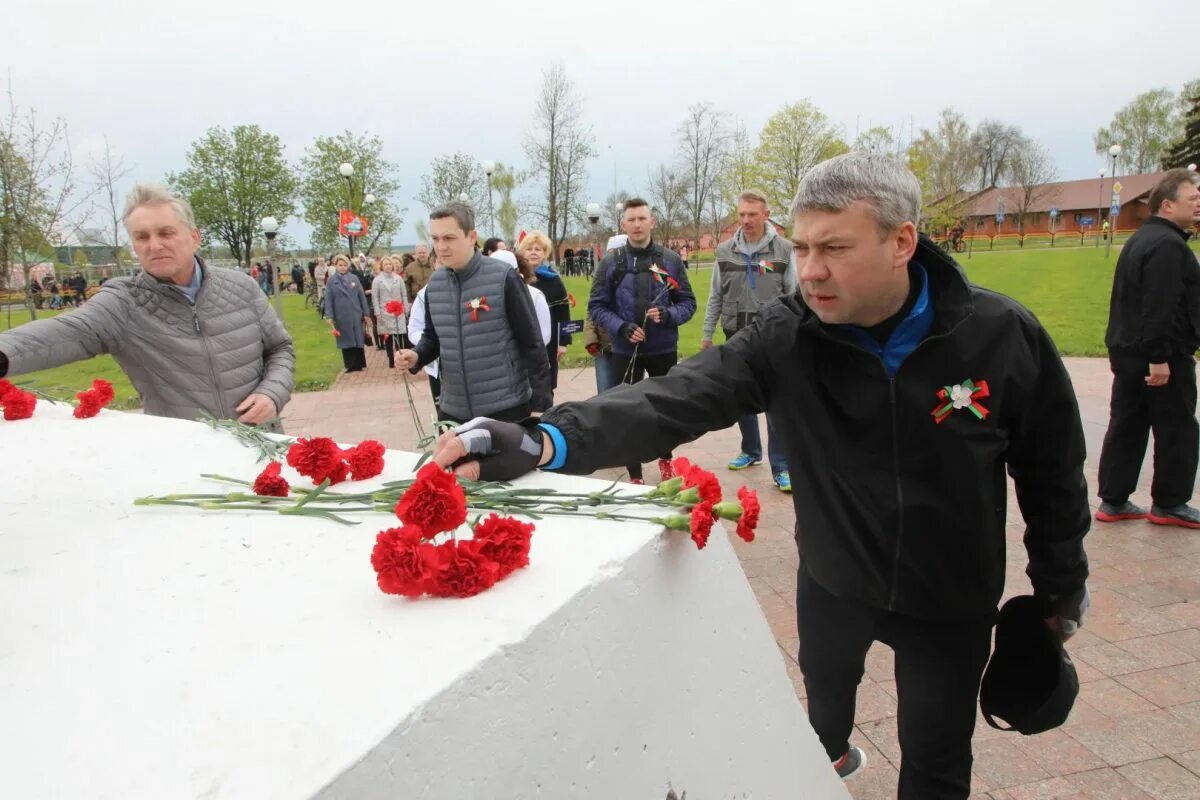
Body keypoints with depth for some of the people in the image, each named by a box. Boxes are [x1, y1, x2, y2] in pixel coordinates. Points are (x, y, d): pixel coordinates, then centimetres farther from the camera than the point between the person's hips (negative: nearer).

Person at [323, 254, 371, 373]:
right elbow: (328, 300, -2)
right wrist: (330, 317, -9)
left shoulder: (354, 278, 6)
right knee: (346, 341, 4)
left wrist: (366, 313, 3)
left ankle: (359, 364, 14)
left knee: (358, 340, 4)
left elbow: (362, 296, 6)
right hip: (341, 316, -1)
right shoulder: (331, 281, 0)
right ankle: (350, 365, 11)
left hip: (356, 315, 1)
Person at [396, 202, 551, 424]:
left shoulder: (503, 277, -12)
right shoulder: (434, 285, 5)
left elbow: (531, 343, -10)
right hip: (453, 410, 6)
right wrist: (416, 356, -5)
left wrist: (540, 404, -11)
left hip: (506, 407, -5)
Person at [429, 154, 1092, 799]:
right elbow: (676, 398, -33)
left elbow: (1052, 469, -7)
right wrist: (547, 439, -49)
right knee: (824, 689, 31)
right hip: (833, 580, 2)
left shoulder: (1000, 336, -21)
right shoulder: (785, 338, -21)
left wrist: (1061, 583, 4)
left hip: (951, 598, -2)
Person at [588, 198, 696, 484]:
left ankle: (665, 458, 41)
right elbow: (597, 306, -2)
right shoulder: (611, 261, -3)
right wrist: (621, 328, -18)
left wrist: (667, 315, -19)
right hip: (625, 350, -1)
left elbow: (688, 302, 2)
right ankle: (634, 474, 19)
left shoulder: (670, 259, -1)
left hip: (664, 349, 1)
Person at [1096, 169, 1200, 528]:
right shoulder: (1168, 245, -17)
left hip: (1127, 351, 9)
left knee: (1126, 426, 10)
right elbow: (1159, 306, -25)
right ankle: (1169, 504, 15)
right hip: (1163, 356, -9)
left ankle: (1113, 501, 14)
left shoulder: (1140, 239, 15)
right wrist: (1160, 357, -26)